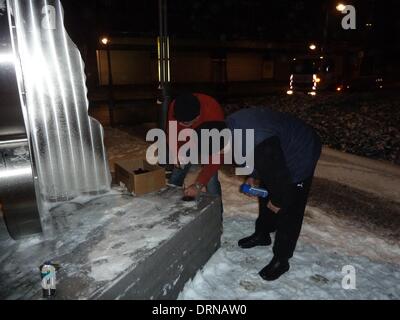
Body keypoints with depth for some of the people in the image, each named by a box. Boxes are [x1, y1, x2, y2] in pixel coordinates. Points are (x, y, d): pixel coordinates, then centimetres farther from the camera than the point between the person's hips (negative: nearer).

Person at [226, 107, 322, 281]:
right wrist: (251, 175, 6)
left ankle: (281, 260, 11)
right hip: (279, 151, 9)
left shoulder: (262, 144, -43)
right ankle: (262, 234, 40)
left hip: (301, 155, -9)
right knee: (266, 194, 19)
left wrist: (277, 201, -11)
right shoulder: (230, 124, -16)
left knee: (288, 210, -4)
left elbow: (278, 174, -27)